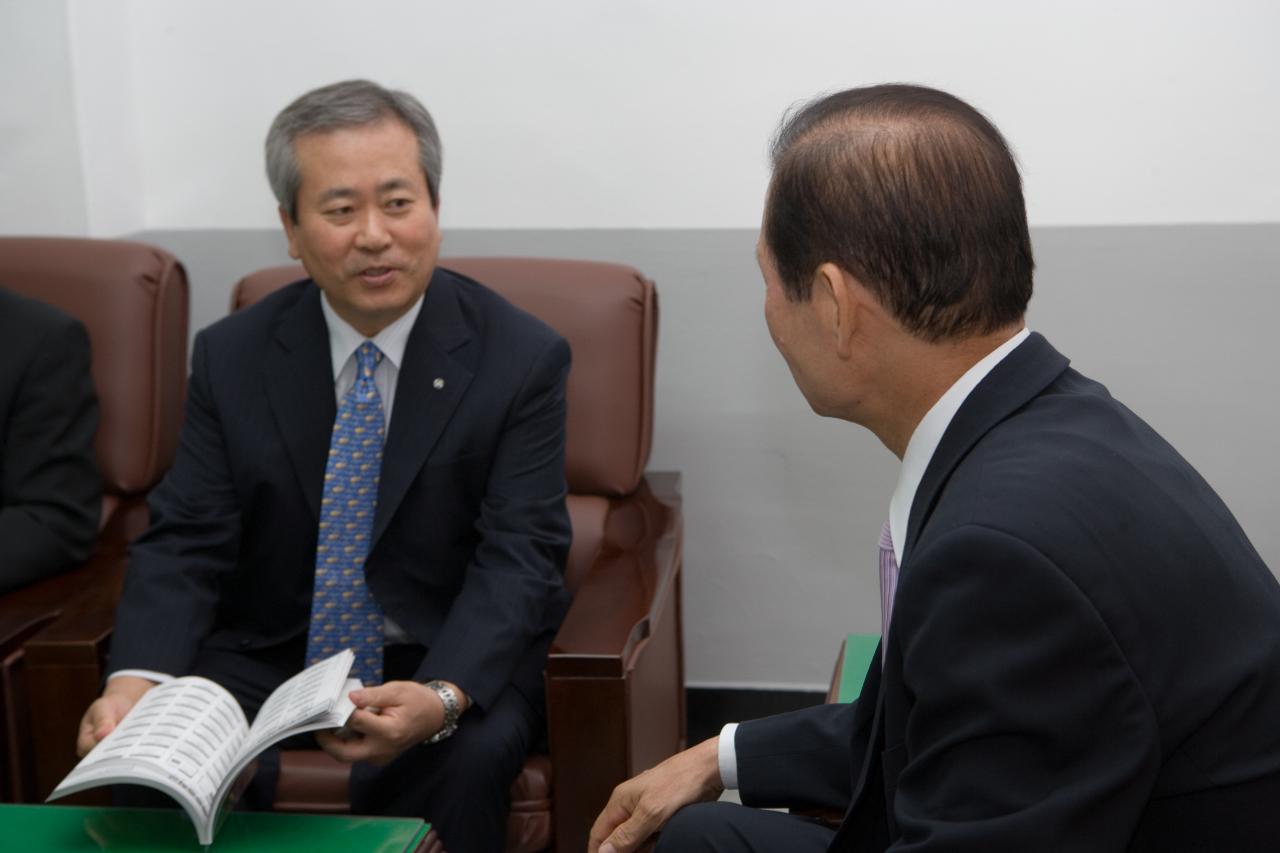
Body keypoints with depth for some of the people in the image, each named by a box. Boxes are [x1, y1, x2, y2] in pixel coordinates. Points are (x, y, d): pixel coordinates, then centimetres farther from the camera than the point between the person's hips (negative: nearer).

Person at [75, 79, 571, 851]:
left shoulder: (523, 357, -8)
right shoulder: (232, 356, 0)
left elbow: (520, 556, -15)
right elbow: (186, 541, -3)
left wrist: (442, 697, -34)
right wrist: (137, 679, -24)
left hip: (453, 660, -1)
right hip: (265, 656, 2)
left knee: (465, 759, -33)